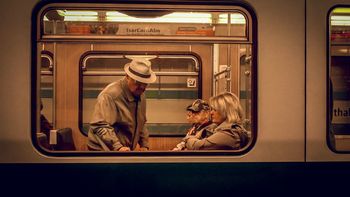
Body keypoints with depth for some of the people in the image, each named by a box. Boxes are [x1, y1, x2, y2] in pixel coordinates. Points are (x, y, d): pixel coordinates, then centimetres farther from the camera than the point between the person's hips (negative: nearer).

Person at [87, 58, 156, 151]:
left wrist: (144, 145, 8)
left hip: (126, 150, 7)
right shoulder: (110, 95, -20)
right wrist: (118, 147, -36)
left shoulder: (140, 95, 6)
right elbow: (99, 125, -28)